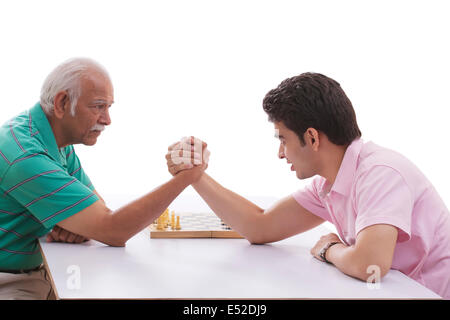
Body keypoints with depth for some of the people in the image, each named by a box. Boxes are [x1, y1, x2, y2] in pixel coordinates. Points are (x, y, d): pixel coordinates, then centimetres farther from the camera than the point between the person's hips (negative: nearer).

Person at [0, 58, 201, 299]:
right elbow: (113, 232, -29)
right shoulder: (26, 157, -27)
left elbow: (97, 204, 8)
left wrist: (82, 223, -16)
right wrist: (186, 175, -27)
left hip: (34, 272, 8)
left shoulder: (59, 140, 3)